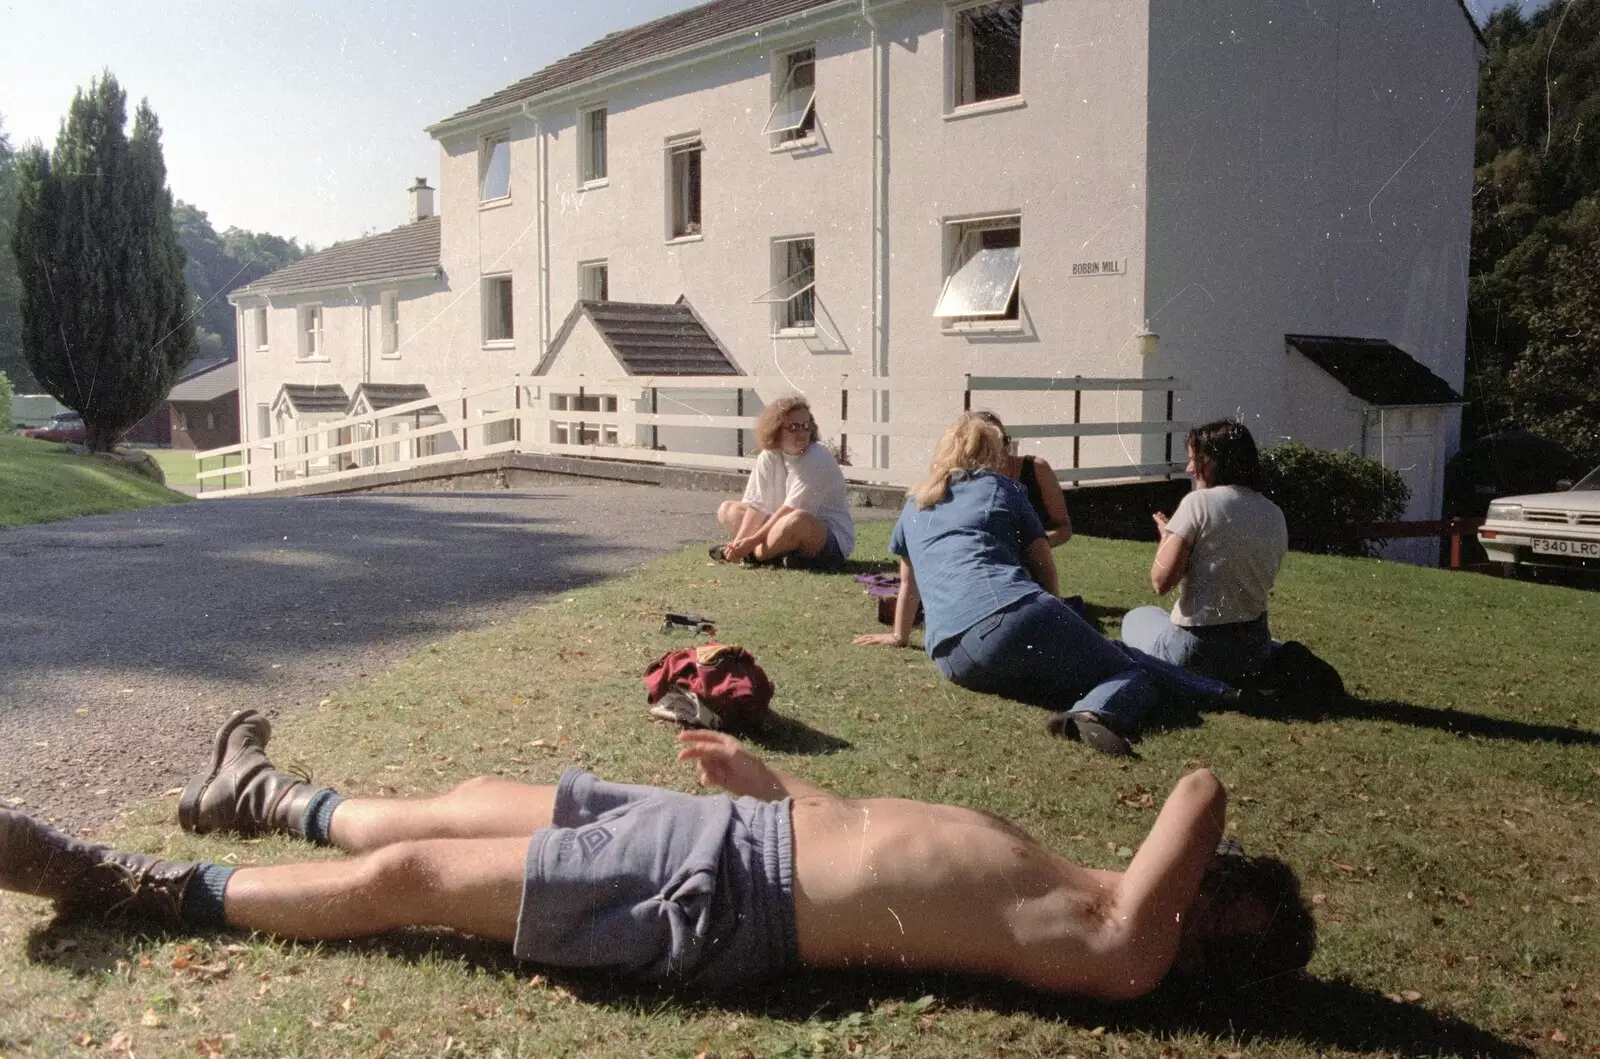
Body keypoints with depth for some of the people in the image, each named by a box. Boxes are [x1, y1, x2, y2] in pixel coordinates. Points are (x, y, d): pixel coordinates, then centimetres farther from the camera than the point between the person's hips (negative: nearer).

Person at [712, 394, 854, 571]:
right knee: (728, 509, 5)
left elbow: (789, 511, -23)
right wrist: (740, 541, -23)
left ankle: (751, 556, -13)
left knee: (797, 520, -40)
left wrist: (752, 541, -22)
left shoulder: (817, 459, -20)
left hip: (832, 539, -7)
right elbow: (756, 505, -7)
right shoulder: (768, 457, -2)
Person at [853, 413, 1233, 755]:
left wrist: (900, 636, 57)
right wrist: (1046, 616, 38)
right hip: (1014, 616, -3)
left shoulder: (914, 505, 28)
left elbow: (908, 582, 41)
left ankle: (1089, 711, -15)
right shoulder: (1002, 487, 20)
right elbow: (1046, 571, 21)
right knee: (1129, 667, 1)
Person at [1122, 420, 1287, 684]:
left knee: (1136, 617, 26)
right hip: (1255, 650, 7)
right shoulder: (1275, 515, 7)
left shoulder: (1200, 501, -12)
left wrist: (1166, 536, 5)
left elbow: (1161, 582, -15)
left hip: (1195, 652, -6)